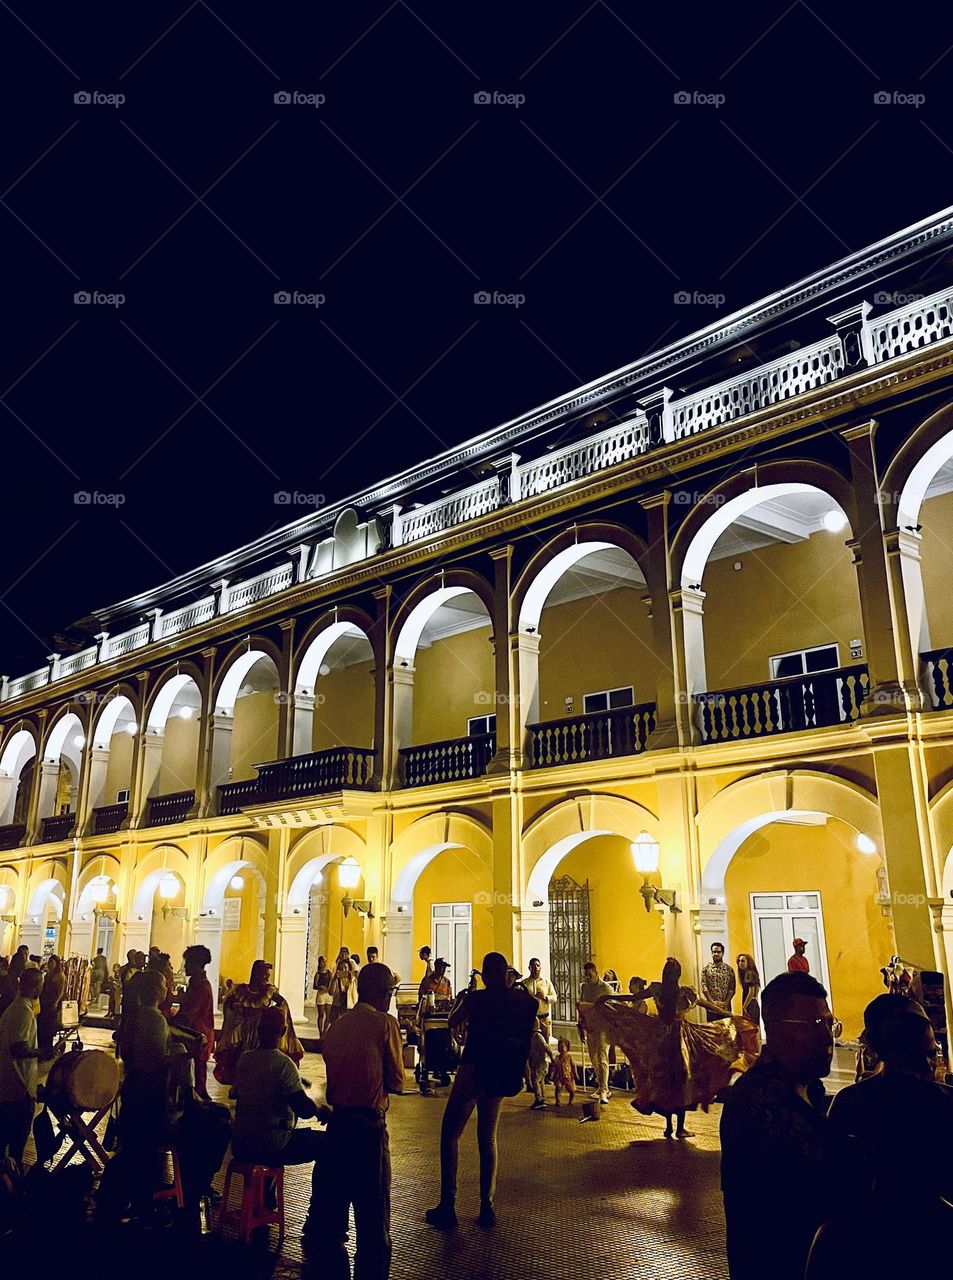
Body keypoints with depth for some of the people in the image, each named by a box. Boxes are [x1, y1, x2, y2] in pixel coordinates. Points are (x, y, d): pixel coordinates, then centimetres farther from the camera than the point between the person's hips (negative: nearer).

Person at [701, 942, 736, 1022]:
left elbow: (732, 988, 1)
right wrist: (712, 1002, -12)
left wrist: (726, 1002, -11)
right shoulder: (706, 968, 4)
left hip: (725, 1008, 1)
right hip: (711, 1008, -1)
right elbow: (704, 987, -3)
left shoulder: (729, 969, 7)